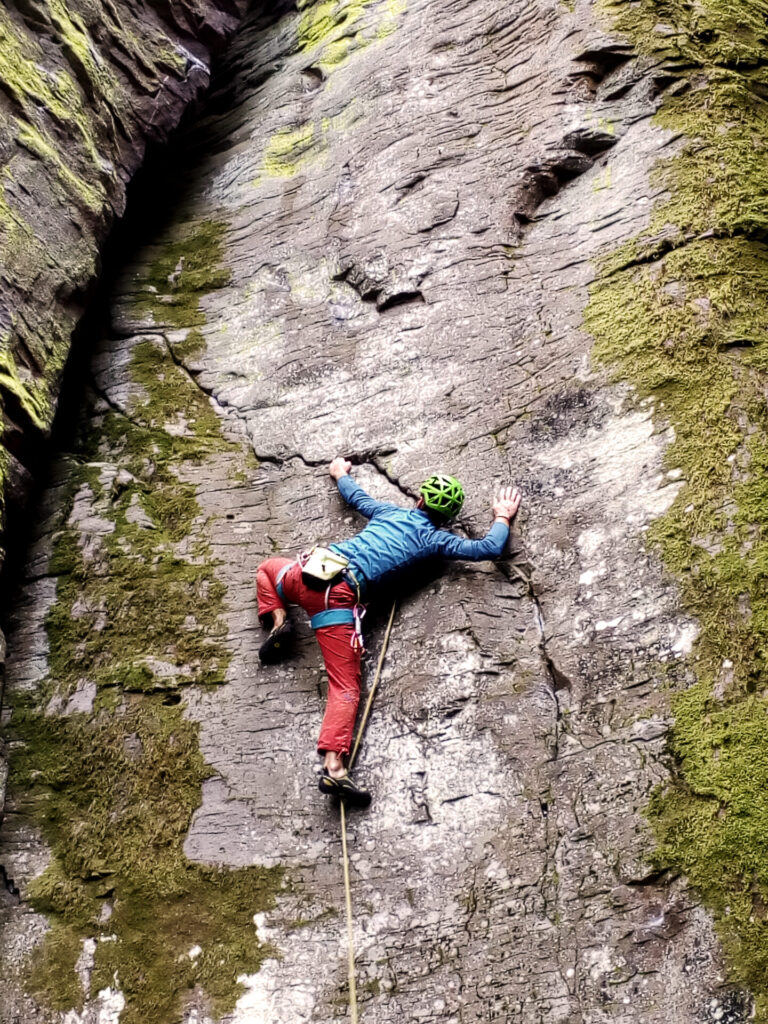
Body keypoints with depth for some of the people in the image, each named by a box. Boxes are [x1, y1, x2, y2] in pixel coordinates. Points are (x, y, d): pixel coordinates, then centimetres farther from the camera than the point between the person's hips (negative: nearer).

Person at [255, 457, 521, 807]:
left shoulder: (392, 512, 23)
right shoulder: (434, 539, 10)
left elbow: (355, 496, 42)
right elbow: (490, 548, 5)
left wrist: (340, 473, 63)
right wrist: (502, 516, 25)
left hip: (311, 571, 4)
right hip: (340, 595, -4)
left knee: (267, 568, 37)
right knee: (346, 688, -8)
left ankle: (279, 621, 12)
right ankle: (333, 767, -29)